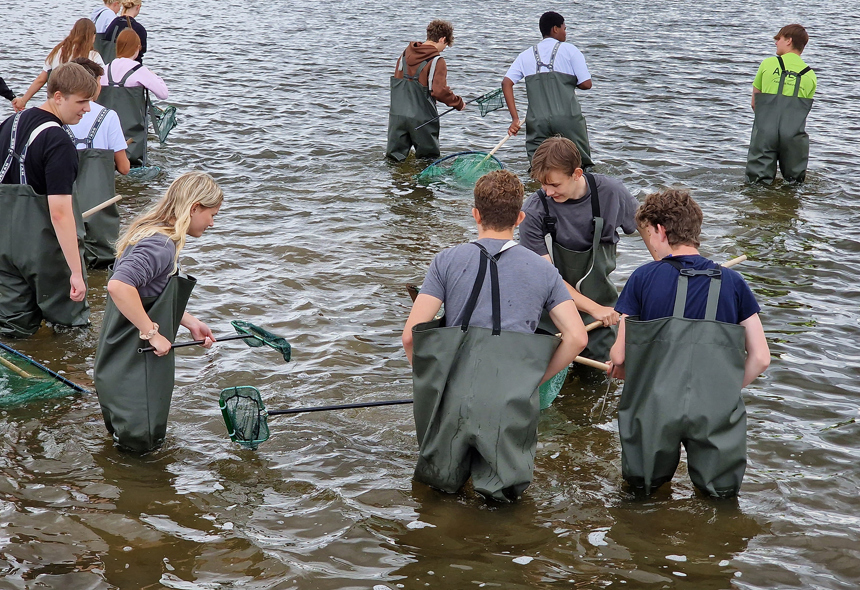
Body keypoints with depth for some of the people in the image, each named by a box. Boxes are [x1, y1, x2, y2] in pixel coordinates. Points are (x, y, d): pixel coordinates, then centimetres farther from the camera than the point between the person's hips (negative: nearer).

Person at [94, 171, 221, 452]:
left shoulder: (151, 234, 10)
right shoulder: (161, 245, -22)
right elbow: (118, 285, -36)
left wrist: (190, 322, 17)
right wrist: (152, 332, -28)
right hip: (133, 365, -10)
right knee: (142, 439, -6)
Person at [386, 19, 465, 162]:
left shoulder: (405, 54, 10)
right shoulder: (437, 61, -12)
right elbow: (439, 91, -19)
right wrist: (458, 103, -4)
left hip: (397, 113, 5)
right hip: (422, 117, -5)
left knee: (394, 157, 8)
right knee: (429, 160, 9)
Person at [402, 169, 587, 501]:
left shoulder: (448, 261, 6)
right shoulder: (543, 270, 11)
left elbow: (411, 335, -1)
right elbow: (577, 338, 3)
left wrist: (429, 380, 16)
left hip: (455, 395, 1)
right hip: (514, 402, 0)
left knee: (441, 479, 25)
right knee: (508, 488, 19)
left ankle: (450, 467, -1)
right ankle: (495, 476, -7)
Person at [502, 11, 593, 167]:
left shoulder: (526, 55, 15)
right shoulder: (569, 50, 5)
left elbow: (506, 82, 3)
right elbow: (586, 84, -2)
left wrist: (515, 118, 1)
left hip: (537, 121, 3)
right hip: (567, 118, -3)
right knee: (581, 165, 7)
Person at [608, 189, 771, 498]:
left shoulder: (644, 277, 4)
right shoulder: (732, 282, 10)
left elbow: (619, 358, 6)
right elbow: (760, 357, 8)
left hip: (654, 406, 0)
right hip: (716, 410, 1)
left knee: (641, 481, 22)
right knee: (722, 487, 17)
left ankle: (658, 465, 3)